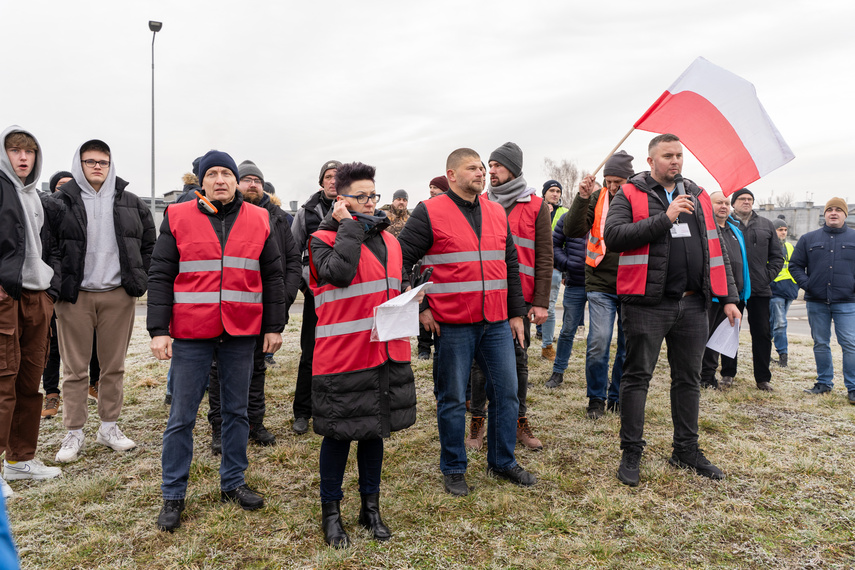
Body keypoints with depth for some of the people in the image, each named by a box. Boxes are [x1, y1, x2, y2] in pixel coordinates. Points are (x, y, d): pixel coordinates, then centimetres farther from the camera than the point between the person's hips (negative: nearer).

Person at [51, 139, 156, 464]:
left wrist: (138, 278, 9)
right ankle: (74, 434, 15)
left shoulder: (130, 204, 10)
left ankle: (109, 427, 22)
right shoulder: (61, 201, 2)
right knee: (75, 368, 4)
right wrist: (58, 284, -1)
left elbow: (149, 243, 16)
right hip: (75, 297, -2)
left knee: (114, 366, 9)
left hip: (118, 295, 2)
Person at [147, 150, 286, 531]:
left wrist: (273, 326, 4)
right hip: (190, 332, -2)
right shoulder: (177, 218, 1)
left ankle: (233, 482, 30)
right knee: (182, 416, 5)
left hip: (241, 332, 2)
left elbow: (273, 277, 8)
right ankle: (173, 495, 21)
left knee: (236, 410, 13)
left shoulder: (259, 220, 6)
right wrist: (159, 330, -7)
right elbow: (160, 277, -1)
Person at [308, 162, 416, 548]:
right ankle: (331, 511, 25)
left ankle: (371, 507, 32)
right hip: (342, 355, -6)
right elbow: (340, 272, -26)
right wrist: (349, 226, -16)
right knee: (339, 433, 5)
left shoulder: (388, 239, 15)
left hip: (386, 353, 6)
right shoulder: (324, 239, -5)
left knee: (375, 430, 16)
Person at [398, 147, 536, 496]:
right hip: (452, 325, -5)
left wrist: (516, 313, 13)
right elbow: (401, 261, -6)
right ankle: (453, 470, 24)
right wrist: (420, 308, -10)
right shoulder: (429, 213, -5)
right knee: (453, 399, 6)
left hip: (497, 323, 5)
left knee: (506, 393, 11)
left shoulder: (497, 212, 12)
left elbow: (511, 265, 17)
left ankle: (502, 462, 30)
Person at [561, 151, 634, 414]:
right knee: (598, 341, -10)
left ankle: (618, 397, 27)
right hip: (601, 284, -1)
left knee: (628, 345, 9)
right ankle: (596, 397, 10)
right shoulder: (597, 198, 2)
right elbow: (572, 230, -7)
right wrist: (582, 197, -18)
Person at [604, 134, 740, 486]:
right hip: (647, 303, -5)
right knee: (637, 377, 2)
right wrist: (665, 219, -18)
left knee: (688, 379, 13)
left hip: (692, 304, 5)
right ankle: (631, 452, 15)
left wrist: (728, 298, 11)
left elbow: (715, 249, 16)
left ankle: (686, 450, 29)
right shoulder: (630, 194, 0)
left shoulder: (698, 197, 16)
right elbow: (613, 236, -17)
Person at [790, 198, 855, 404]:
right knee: (821, 344, 10)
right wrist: (806, 284, -3)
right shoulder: (809, 239, 9)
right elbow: (795, 265, 12)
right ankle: (824, 383, 21)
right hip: (816, 302, 2)